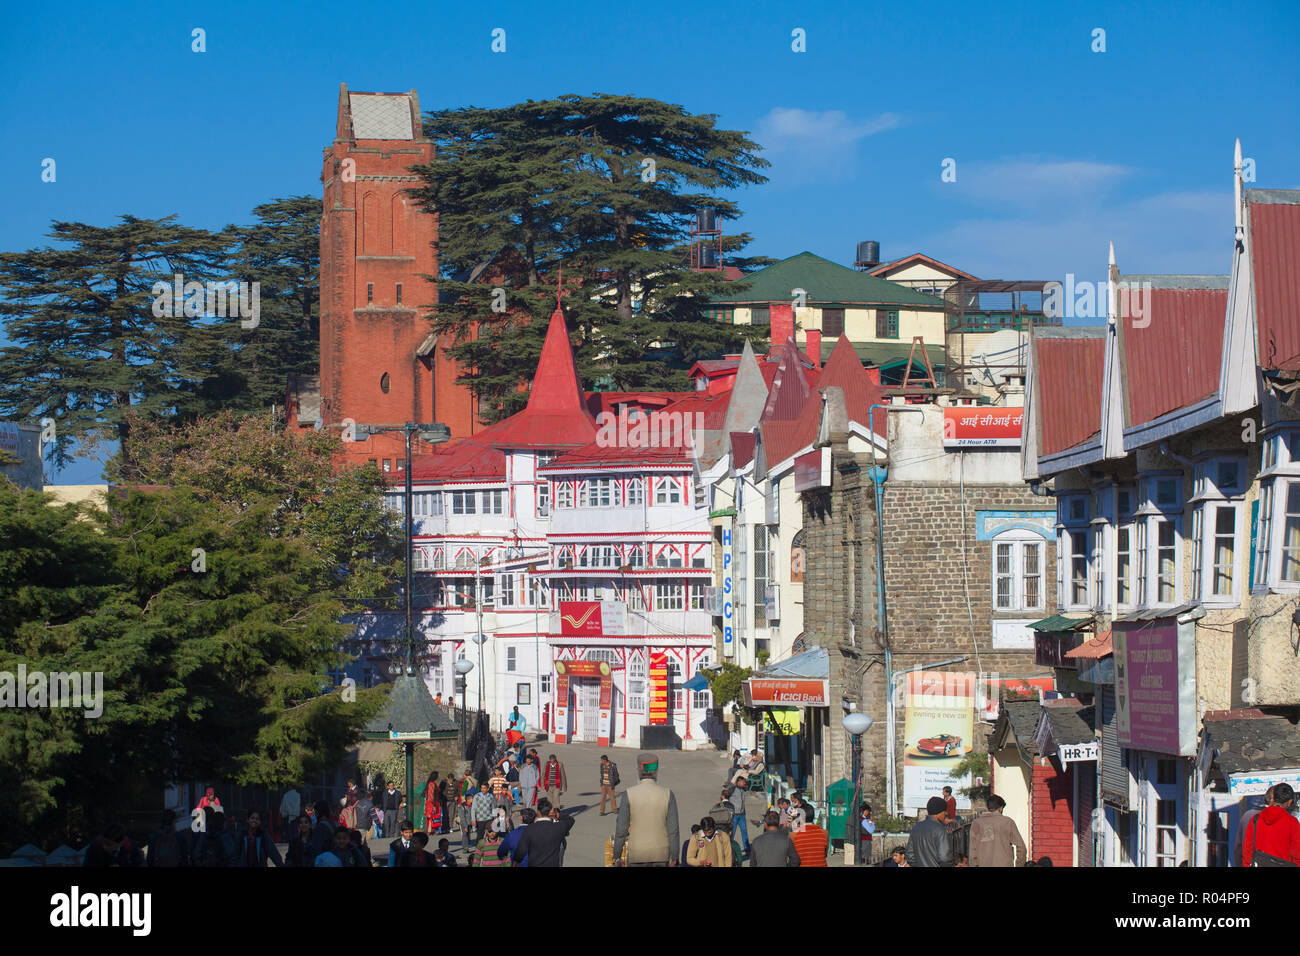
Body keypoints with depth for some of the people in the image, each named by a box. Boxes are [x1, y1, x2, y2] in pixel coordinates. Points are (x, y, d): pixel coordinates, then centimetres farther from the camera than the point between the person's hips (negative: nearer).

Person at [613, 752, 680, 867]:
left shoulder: (629, 794, -10)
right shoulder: (667, 795, -6)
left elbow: (621, 829, -9)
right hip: (661, 856, 1)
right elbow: (673, 831, -6)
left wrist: (617, 856, 1)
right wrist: (673, 858, 2)